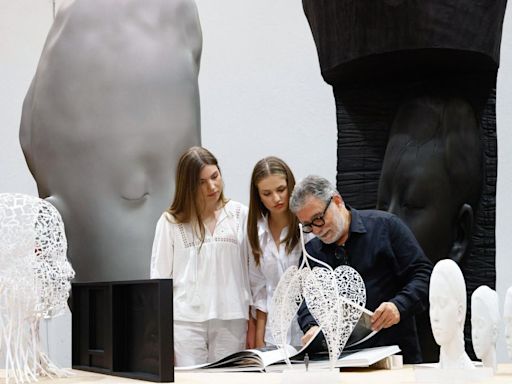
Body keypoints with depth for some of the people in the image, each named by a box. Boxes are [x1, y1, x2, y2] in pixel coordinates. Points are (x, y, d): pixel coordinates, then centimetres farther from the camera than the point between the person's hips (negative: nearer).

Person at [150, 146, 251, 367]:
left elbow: (253, 270, 9)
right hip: (185, 321, -1)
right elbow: (159, 277, 5)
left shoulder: (240, 215, 7)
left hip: (231, 319, 1)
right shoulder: (170, 222, 4)